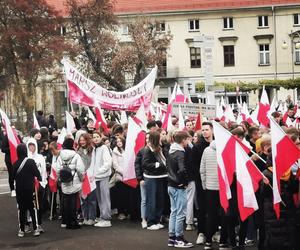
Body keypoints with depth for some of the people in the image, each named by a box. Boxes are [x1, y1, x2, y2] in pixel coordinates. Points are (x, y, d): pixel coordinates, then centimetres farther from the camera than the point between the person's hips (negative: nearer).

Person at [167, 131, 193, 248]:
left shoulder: (171, 151, 10)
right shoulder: (180, 153, -18)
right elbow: (182, 170, -29)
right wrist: (185, 182, -16)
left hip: (171, 185, 9)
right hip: (179, 187, -9)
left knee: (174, 212, 14)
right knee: (180, 214, 0)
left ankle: (172, 238, 19)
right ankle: (178, 239, 6)